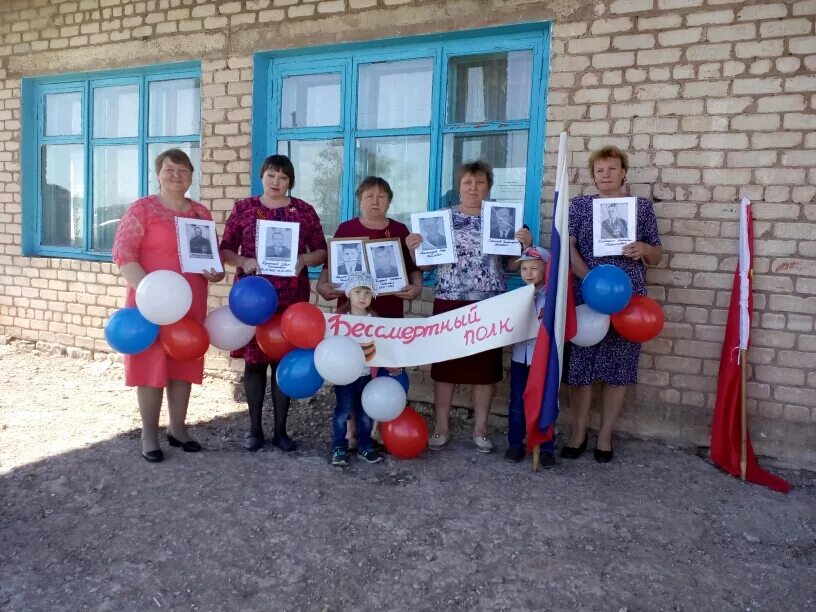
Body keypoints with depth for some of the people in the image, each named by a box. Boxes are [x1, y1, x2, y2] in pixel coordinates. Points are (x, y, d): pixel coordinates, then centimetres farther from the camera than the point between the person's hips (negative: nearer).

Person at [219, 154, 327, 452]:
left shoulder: (305, 210, 5)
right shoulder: (243, 208, 5)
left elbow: (321, 251, 7)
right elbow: (225, 249, 6)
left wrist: (304, 260, -13)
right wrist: (243, 262, -13)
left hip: (290, 297, 0)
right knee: (254, 360, 4)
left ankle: (281, 430, 17)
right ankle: (255, 429, 18)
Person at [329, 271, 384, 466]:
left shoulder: (374, 319, 1)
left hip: (366, 374, 3)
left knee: (365, 413, 12)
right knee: (343, 411, 2)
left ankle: (365, 447, 25)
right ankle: (339, 448, 15)